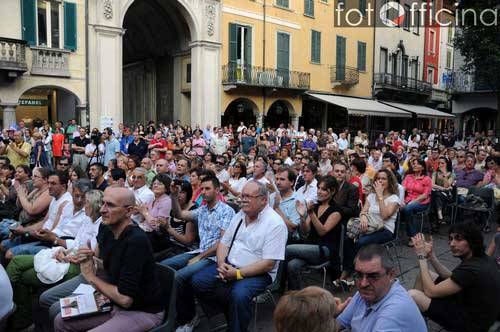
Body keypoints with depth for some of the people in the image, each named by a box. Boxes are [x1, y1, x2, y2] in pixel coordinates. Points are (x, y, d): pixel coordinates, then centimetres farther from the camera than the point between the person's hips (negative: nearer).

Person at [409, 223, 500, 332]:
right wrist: (431, 255, -1)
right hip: (471, 306, 10)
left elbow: (430, 291, -23)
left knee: (413, 296, -19)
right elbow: (451, 278, 10)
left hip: (470, 322, -9)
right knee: (424, 274, 11)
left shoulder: (471, 269, -32)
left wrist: (422, 257, -16)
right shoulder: (481, 258, -4)